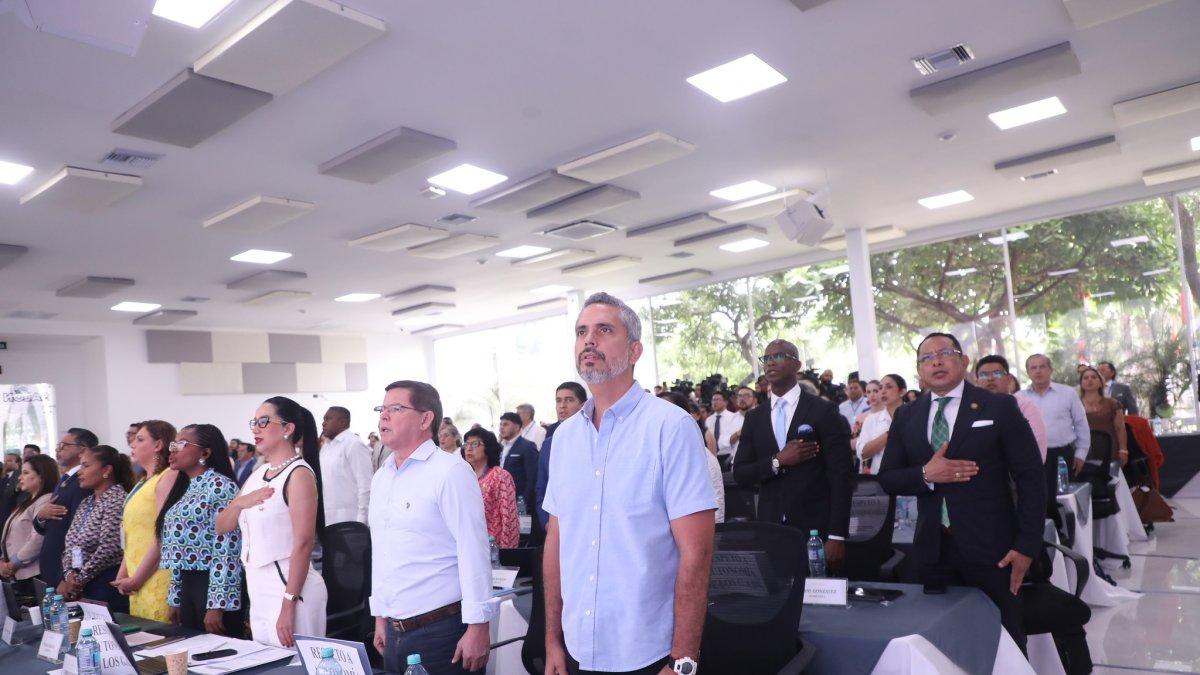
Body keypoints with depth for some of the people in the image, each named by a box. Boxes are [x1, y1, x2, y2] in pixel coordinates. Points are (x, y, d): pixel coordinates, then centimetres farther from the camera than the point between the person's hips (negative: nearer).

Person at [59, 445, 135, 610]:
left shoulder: (117, 499, -11)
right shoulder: (86, 503, 16)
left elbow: (109, 548, -18)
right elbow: (70, 545, 14)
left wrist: (78, 579, -10)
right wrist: (69, 575, -3)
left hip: (107, 585, -8)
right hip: (81, 586, 8)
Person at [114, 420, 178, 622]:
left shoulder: (168, 477, -11)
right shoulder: (143, 482, 18)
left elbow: (162, 536, -16)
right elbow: (132, 537, 18)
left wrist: (136, 579, -11)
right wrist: (123, 575, 9)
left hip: (158, 580, -8)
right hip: (137, 582, 8)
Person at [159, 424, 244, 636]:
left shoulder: (220, 486, -12)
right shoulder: (185, 489, 15)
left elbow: (226, 550, -18)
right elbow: (178, 545, 18)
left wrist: (216, 604, -22)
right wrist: (175, 599, 17)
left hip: (213, 585, -8)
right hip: (187, 586, 9)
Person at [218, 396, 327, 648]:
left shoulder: (299, 474, -13)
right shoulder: (258, 473, 12)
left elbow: (303, 544, -18)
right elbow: (220, 528, 15)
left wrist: (289, 606, -21)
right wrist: (239, 502, -6)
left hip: (289, 587, -8)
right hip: (257, 589, 8)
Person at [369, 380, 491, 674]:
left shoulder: (450, 471, -12)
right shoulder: (381, 478, 9)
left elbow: (473, 551, -15)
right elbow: (379, 551, 15)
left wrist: (477, 628, -17)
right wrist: (380, 617, 16)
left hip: (441, 628, -6)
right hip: (394, 632, 6)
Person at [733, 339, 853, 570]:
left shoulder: (824, 411, -3)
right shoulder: (754, 418, 9)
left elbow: (841, 475, -7)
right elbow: (740, 474, 4)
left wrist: (837, 536, -12)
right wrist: (778, 461, -13)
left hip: (816, 528, -3)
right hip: (769, 529, 3)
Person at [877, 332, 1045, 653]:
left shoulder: (999, 407, -3)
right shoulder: (906, 416, 7)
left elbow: (1031, 479, -4)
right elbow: (887, 478, 6)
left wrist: (1026, 545, -9)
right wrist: (925, 475, -13)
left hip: (991, 549, -3)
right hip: (934, 550, 3)